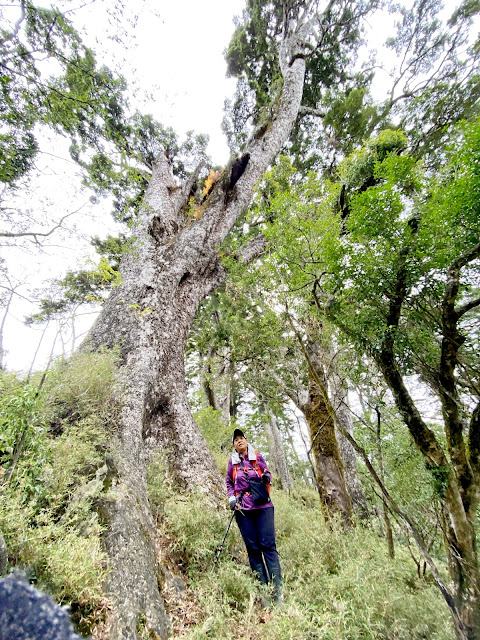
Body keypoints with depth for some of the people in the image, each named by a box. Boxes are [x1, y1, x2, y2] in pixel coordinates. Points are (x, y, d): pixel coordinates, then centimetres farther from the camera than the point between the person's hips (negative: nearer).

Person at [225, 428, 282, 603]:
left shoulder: (257, 457, 3)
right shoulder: (232, 462, 6)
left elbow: (267, 473, 11)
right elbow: (229, 483, 15)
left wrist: (266, 477, -11)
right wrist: (232, 499, 1)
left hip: (263, 506, -1)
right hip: (243, 510, 1)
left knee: (268, 545, -3)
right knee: (253, 548, 5)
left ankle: (277, 589, 6)